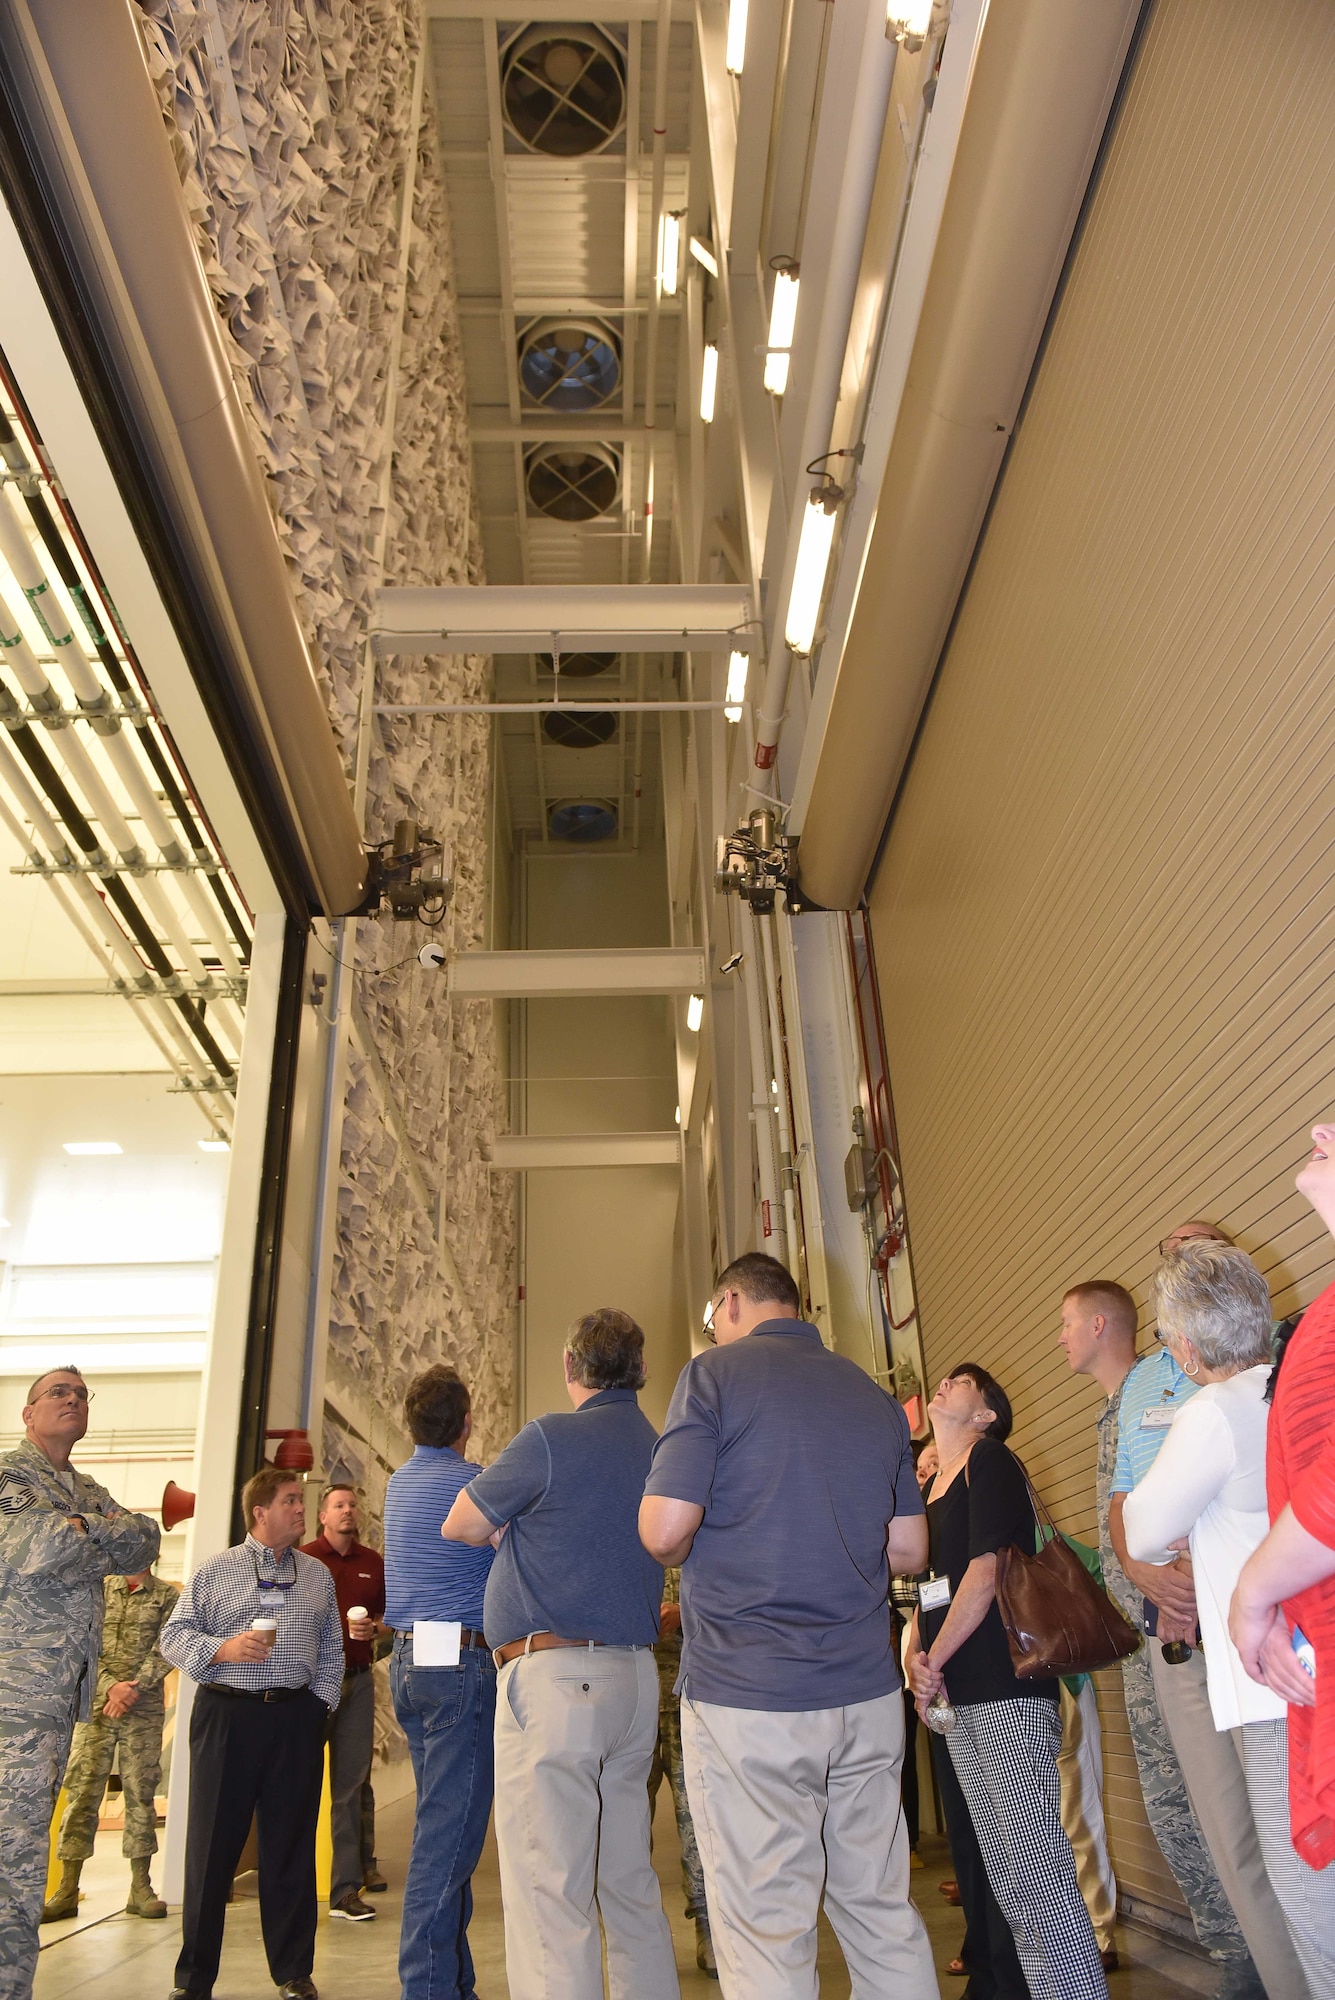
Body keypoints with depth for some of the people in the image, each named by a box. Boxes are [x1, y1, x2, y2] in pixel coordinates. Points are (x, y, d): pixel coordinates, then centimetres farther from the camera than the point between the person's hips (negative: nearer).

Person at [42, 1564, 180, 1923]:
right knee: (82, 1792, 0)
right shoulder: (99, 1587, 7)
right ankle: (67, 1890, 9)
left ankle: (140, 1887, 11)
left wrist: (134, 1688, -15)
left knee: (140, 1794, 3)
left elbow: (165, 1650, -4)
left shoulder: (167, 1595, 4)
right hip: (96, 1705, 1)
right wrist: (110, 1685, -12)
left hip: (144, 1709, -1)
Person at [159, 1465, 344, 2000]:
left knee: (291, 1845, 8)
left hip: (297, 1720, 2)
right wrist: (223, 1648, -15)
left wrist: (322, 1701, 2)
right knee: (212, 1842, 4)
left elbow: (331, 1646, 14)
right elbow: (174, 1634, 1)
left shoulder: (318, 1575, 11)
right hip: (226, 1715, -2)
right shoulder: (215, 1571, 3)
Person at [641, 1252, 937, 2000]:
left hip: (748, 1696, -5)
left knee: (767, 1933, 4)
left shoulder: (716, 1372, -7)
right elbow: (909, 1551, 12)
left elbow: (666, 1530, -14)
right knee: (886, 1916, 16)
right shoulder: (876, 1396, 10)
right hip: (868, 1691, 6)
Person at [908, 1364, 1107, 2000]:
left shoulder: (990, 1462, -6)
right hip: (959, 1697, 8)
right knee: (1004, 1871, 13)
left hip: (1008, 1690, -8)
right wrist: (915, 1656, 1)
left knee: (1037, 1866, -9)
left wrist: (935, 1663, -9)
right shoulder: (930, 1489, 18)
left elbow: (986, 1570, -15)